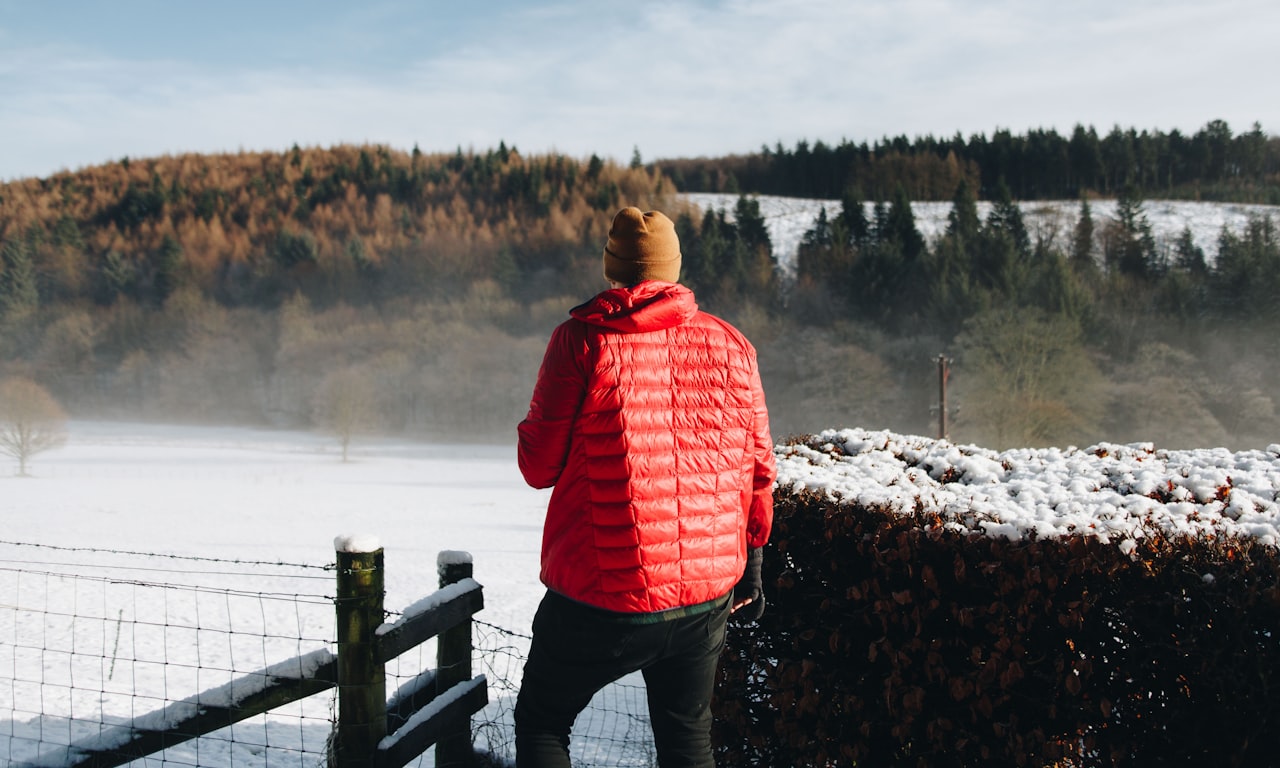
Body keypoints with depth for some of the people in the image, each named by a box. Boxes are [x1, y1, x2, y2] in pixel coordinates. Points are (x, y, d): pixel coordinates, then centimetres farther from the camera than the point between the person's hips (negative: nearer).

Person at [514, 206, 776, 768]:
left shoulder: (581, 341, -10)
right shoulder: (729, 344, 1)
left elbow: (538, 466, -6)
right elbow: (757, 467, 7)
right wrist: (751, 558, 19)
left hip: (601, 601, -4)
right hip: (708, 595, 4)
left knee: (541, 722, 18)